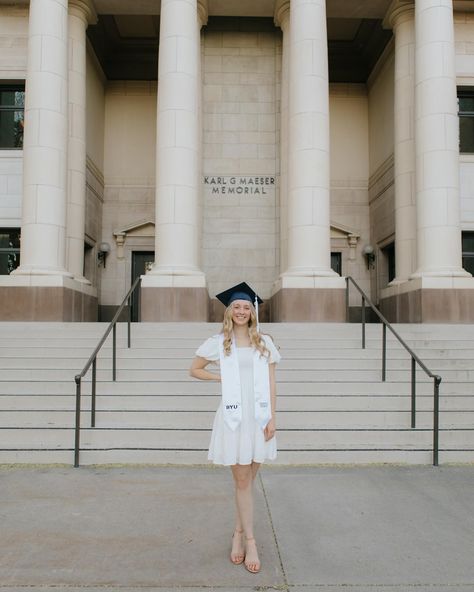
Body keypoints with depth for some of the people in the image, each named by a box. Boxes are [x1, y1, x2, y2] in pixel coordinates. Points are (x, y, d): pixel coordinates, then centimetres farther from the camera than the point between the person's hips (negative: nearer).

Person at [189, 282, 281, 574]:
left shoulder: (264, 342, 5)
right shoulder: (219, 342, 2)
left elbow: (271, 383, 4)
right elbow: (195, 369, 13)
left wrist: (272, 418, -3)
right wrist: (222, 378, 0)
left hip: (259, 415, 2)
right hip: (233, 415, -2)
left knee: (248, 479, 11)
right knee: (242, 481, 2)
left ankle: (239, 533, 29)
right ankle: (250, 541, 12)